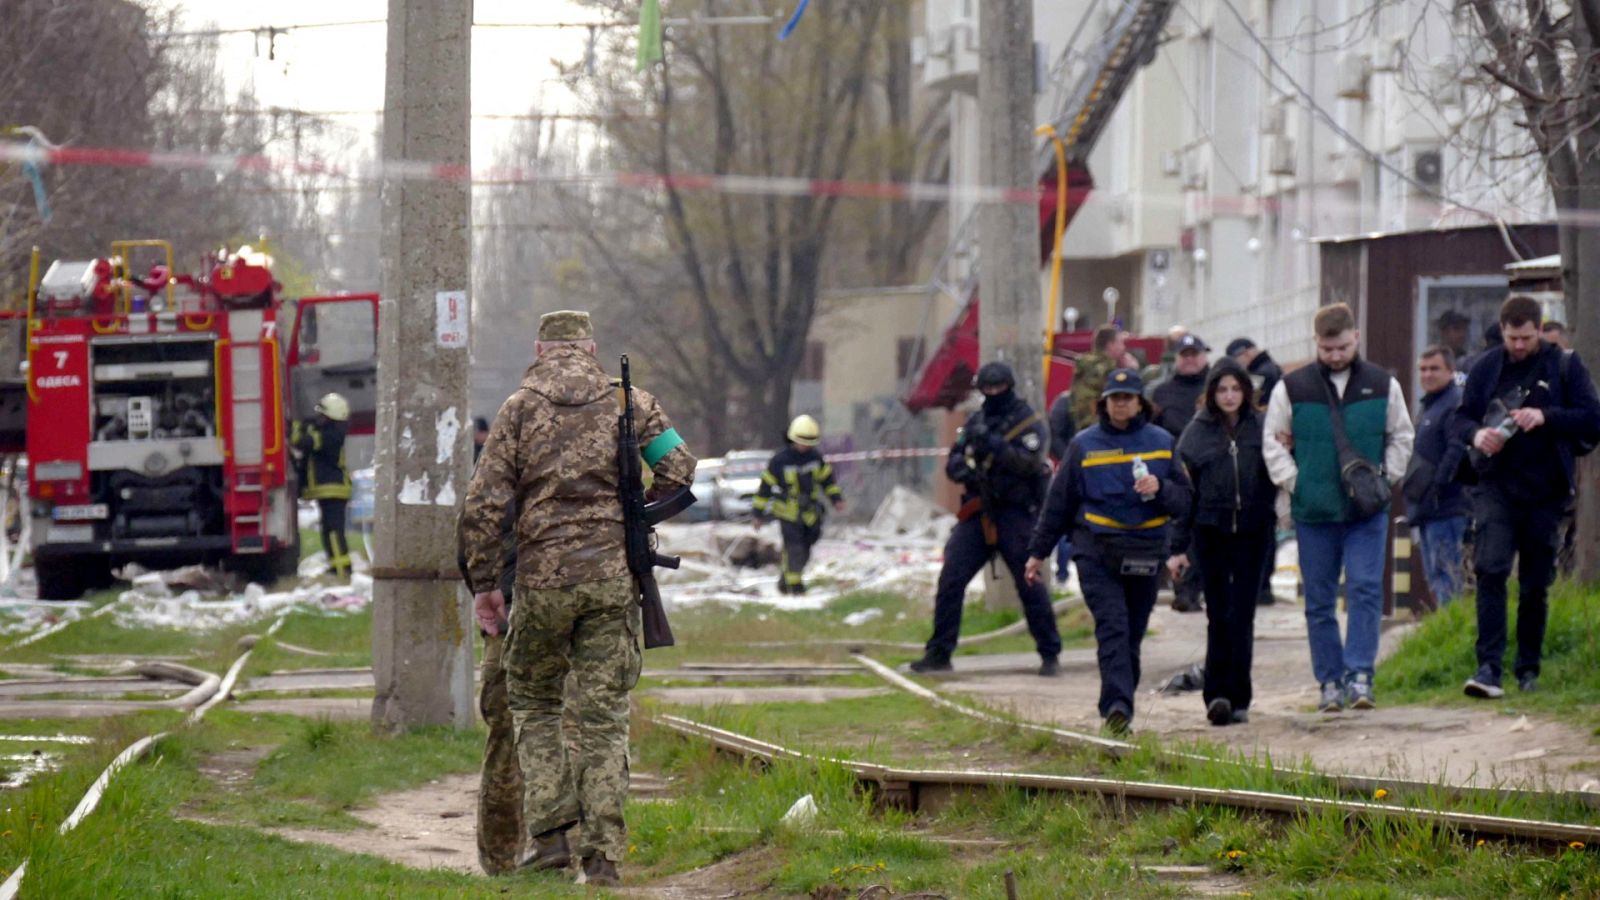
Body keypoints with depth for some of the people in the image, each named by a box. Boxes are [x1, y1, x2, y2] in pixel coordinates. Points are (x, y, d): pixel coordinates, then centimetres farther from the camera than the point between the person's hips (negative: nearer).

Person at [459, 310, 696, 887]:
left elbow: (483, 505, -1)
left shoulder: (521, 407, 5)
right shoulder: (628, 401, 7)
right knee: (604, 715, 5)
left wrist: (483, 584, 6)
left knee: (532, 701, 17)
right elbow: (678, 469, 2)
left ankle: (550, 833, 4)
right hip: (614, 577, 1)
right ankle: (602, 854, -2)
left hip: (543, 575, -1)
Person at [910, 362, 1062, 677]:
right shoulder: (976, 421, 14)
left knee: (1030, 585, -4)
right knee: (950, 580, -3)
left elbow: (1028, 461, -17)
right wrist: (961, 468, -10)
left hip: (1015, 514, -5)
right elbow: (953, 461, 13)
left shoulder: (1029, 423, -2)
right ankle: (938, 653, 3)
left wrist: (993, 444, -26)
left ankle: (1050, 654, 7)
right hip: (977, 513, 5)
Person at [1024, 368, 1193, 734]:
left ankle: (1118, 707, 15)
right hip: (1096, 550, -2)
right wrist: (1038, 551, 14)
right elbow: (1059, 502, 14)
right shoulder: (1084, 444, 8)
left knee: (1132, 635, 6)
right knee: (1112, 626, -17)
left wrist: (1160, 488, -11)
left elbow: (1184, 499, 11)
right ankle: (1117, 706, -28)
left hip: (1145, 553, 2)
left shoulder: (1161, 443, 10)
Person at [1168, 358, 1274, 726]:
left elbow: (1276, 478, 10)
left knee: (1242, 614, 0)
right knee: (1218, 615, 0)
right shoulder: (1197, 433, 2)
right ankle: (1217, 694, 0)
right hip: (1211, 533, 0)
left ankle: (1237, 698, 5)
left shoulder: (1261, 428, 4)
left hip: (1252, 533, 0)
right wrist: (1178, 547, 0)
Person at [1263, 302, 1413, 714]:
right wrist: (1293, 482, -3)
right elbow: (1273, 442, 8)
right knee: (1320, 600, 4)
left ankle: (1360, 675, -11)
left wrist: (1386, 480, 4)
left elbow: (1401, 438, 15)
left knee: (1366, 589, -12)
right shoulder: (1292, 388, 2)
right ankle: (1330, 680, 11)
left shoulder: (1383, 386, 5)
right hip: (1313, 511, 0)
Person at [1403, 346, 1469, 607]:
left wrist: (1438, 487, -21)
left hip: (1445, 508, -10)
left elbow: (1457, 451, -20)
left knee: (1445, 575, -12)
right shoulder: (1426, 407, 21)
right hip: (1426, 508, 10)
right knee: (1433, 575, 13)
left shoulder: (1455, 404, -11)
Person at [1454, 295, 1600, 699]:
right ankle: (1489, 666, -20)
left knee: (1535, 584, 7)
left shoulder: (1564, 366, 3)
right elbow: (1460, 418, 14)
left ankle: (1528, 669, 21)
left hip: (1545, 492, 0)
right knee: (1490, 570, -16)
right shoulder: (1486, 368, 8)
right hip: (1497, 487, 0)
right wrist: (1476, 434, -10)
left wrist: (1546, 416, -17)